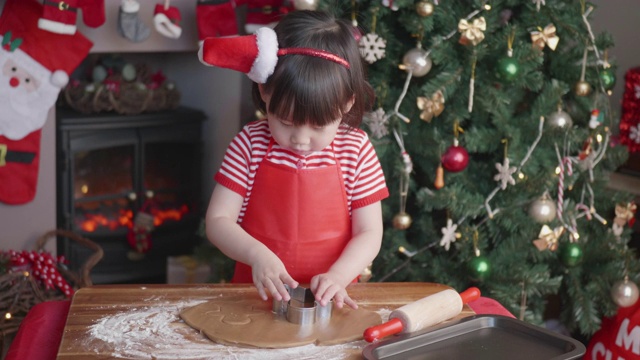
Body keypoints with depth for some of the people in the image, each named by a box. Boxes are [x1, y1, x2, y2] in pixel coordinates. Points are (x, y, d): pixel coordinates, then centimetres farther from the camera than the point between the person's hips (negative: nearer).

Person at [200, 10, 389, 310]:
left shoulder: (357, 151, -5)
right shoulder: (249, 144, -4)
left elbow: (369, 234, -2)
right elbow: (218, 221, -4)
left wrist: (337, 277, -20)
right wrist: (256, 254, -22)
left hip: (326, 298, 0)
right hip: (259, 294, 0)